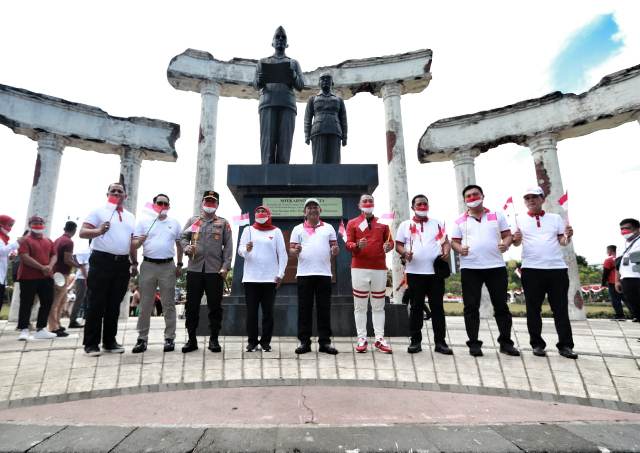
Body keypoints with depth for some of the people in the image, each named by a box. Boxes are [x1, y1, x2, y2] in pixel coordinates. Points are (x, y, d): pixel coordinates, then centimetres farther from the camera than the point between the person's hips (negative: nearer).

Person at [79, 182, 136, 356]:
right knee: (96, 303, -1)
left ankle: (109, 341, 18)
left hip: (123, 263, 5)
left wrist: (134, 262, 14)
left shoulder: (130, 217, 18)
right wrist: (99, 231, -25)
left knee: (114, 304, 9)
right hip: (102, 260, -5)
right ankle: (91, 343, 8)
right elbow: (82, 232, -5)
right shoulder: (99, 211, 3)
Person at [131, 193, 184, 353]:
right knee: (145, 304, 4)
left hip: (168, 267, 0)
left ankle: (170, 338, 9)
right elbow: (134, 244, 4)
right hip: (148, 265, 0)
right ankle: (142, 339, 13)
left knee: (168, 304, 3)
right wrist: (139, 241, -19)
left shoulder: (174, 223, 11)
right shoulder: (144, 221, 8)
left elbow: (179, 244, 14)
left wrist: (179, 264, 7)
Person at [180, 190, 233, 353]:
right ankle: (192, 339, 18)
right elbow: (183, 238, 12)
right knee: (192, 305, 5)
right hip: (194, 269, 2)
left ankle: (214, 339, 14)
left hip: (215, 270, -1)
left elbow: (228, 246, 3)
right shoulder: (192, 221, 15)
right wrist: (186, 247, -12)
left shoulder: (223, 223, 9)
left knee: (215, 306, 3)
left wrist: (225, 266, -7)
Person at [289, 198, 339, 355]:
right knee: (304, 308, 2)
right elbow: (291, 250, 7)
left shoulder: (328, 228, 14)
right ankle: (304, 341, 11)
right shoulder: (298, 229, 11)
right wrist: (295, 251, -16)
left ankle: (325, 342, 11)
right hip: (304, 274, -1)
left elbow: (334, 247, 12)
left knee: (324, 309, 3)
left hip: (324, 273, 1)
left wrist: (335, 250, -11)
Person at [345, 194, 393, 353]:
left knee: (378, 305, 6)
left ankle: (380, 339, 11)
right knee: (360, 306, 2)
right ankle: (361, 339, 7)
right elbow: (348, 243, -1)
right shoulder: (352, 223, 7)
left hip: (380, 268, 2)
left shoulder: (382, 223, 14)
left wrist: (388, 246, -13)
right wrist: (357, 246, -22)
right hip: (359, 268, -2)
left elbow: (390, 241, 10)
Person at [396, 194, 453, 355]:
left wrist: (446, 252, -8)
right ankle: (415, 341, 12)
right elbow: (398, 245, 7)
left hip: (436, 271, 2)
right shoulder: (405, 225, 10)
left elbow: (445, 241, 14)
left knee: (437, 307, 3)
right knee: (416, 307, 3)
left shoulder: (437, 224, 15)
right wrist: (404, 253, -14)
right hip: (414, 272, -1)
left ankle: (440, 342, 11)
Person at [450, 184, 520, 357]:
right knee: (471, 307, 0)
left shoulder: (497, 216, 12)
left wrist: (505, 244, -11)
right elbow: (454, 241, 8)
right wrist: (459, 249, -14)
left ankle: (506, 342, 17)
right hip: (470, 268, 0)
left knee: (501, 305, 5)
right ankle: (474, 343, 7)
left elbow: (507, 235, 10)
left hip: (496, 266, 1)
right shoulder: (460, 221, 10)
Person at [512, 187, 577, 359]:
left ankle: (565, 345, 12)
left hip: (557, 268, 2)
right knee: (533, 308, 3)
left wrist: (568, 236, -9)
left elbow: (562, 242, 13)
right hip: (531, 269, -1)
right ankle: (537, 344, 11)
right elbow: (517, 244, 5)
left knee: (561, 308, 5)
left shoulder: (555, 218, 13)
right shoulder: (520, 221, 8)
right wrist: (516, 239, -17)